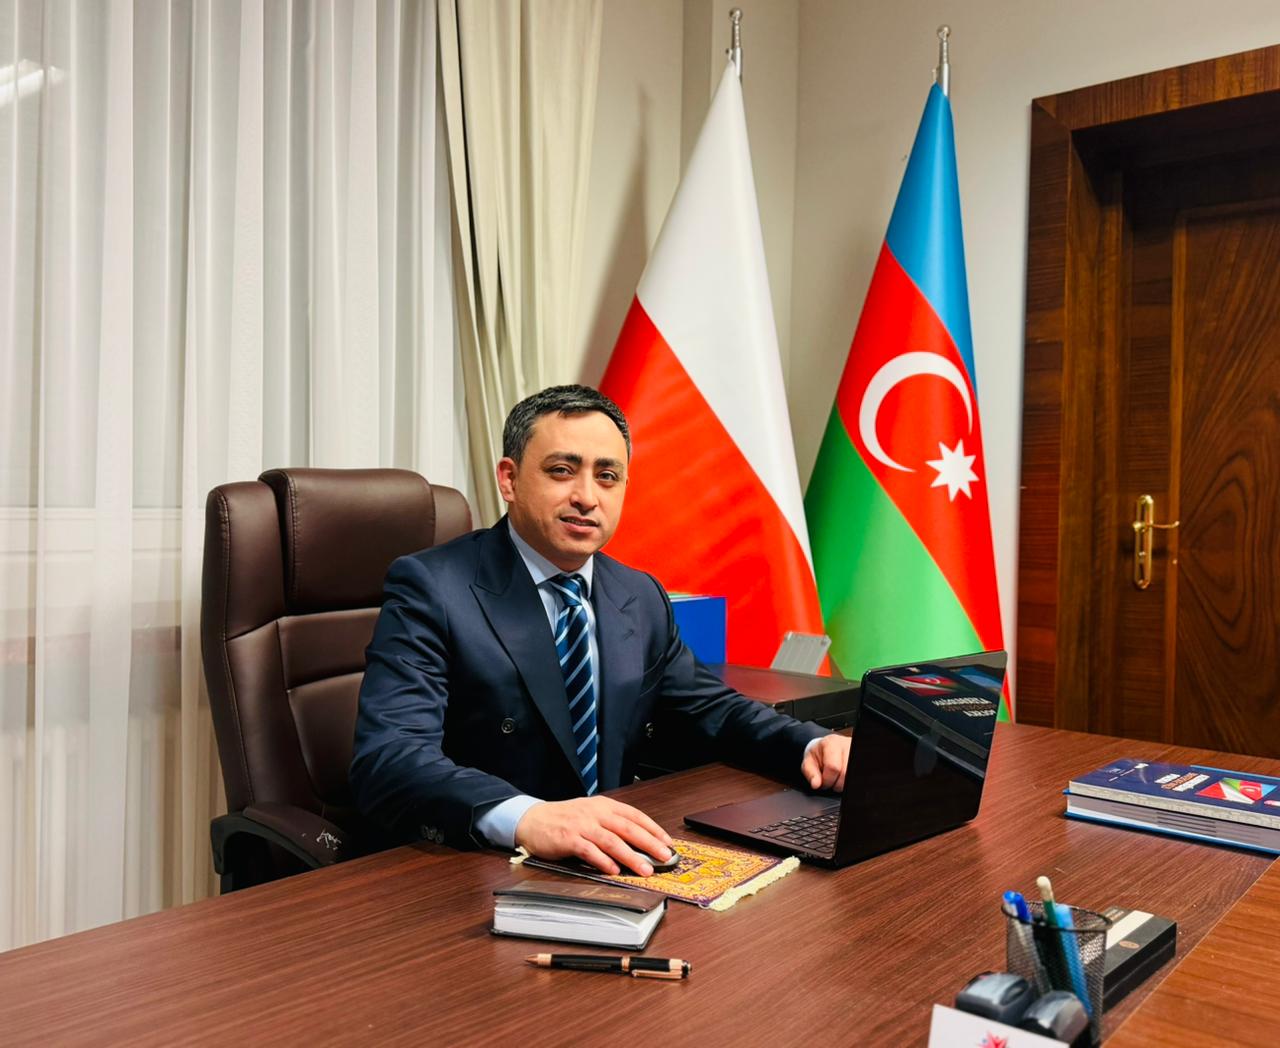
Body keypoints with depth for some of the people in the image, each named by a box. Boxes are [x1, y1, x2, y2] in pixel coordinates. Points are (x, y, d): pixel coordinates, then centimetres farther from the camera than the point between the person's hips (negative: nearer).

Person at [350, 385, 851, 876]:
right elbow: (387, 758, -23)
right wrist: (526, 817, -41)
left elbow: (710, 707, 17)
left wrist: (813, 745, -2)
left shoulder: (642, 598, 8)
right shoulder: (430, 587, -12)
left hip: (610, 865, 5)